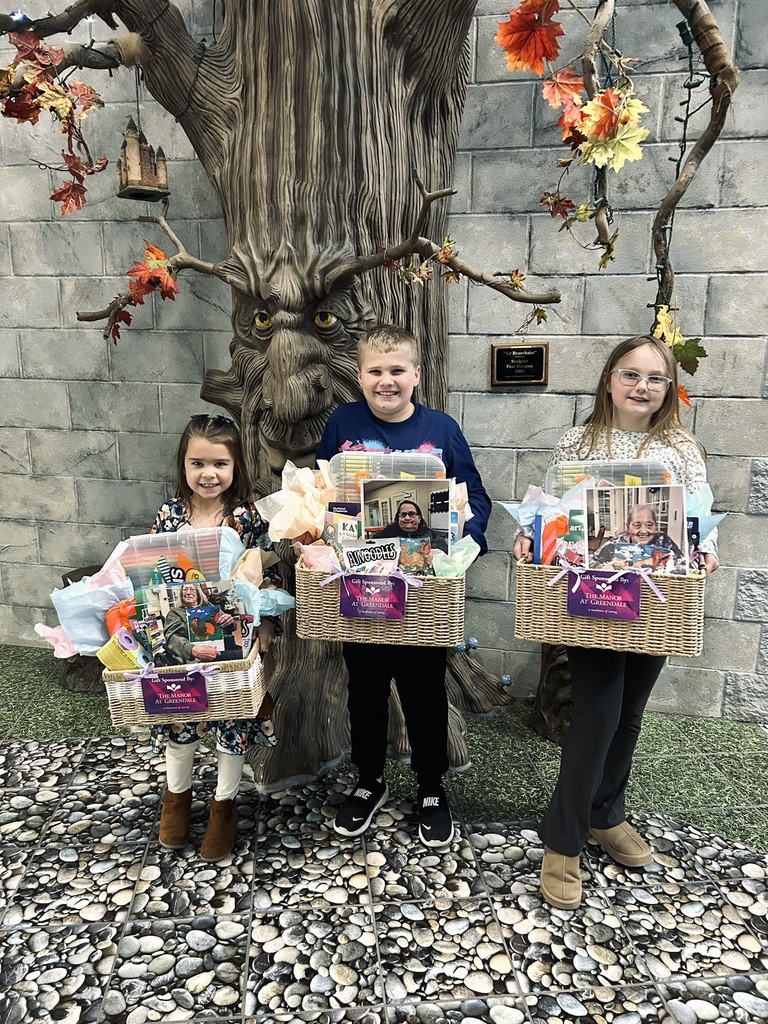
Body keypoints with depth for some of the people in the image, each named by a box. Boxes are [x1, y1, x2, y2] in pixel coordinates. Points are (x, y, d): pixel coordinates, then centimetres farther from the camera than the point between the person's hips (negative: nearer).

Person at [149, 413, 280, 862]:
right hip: (180, 638, 2)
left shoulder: (248, 517, -12)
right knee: (178, 716, 16)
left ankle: (225, 803, 35)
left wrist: (265, 626, -13)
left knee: (235, 719, 12)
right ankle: (177, 794, 43)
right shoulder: (169, 514, -5)